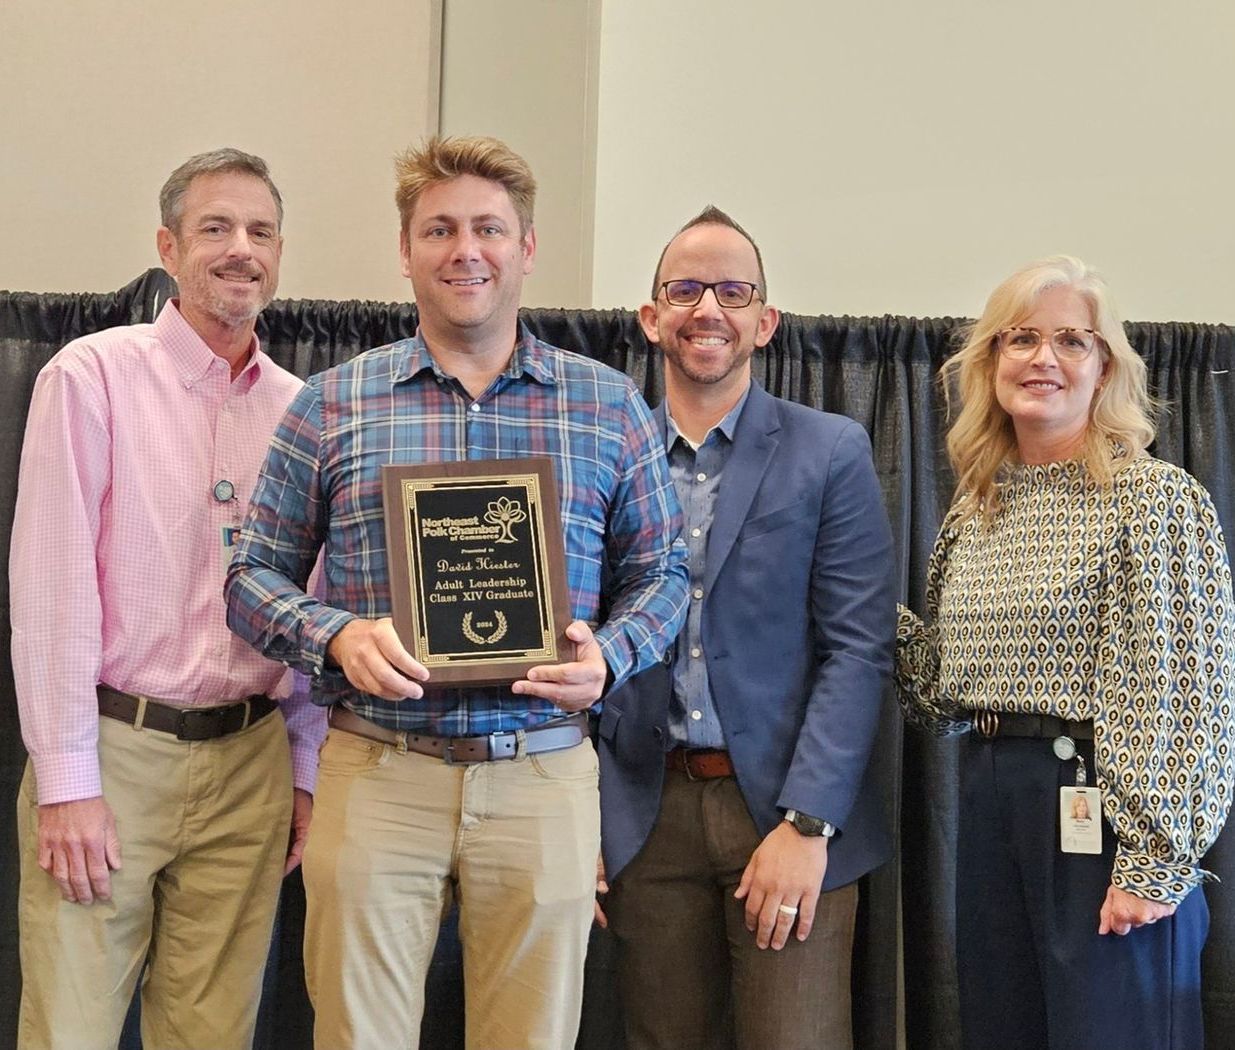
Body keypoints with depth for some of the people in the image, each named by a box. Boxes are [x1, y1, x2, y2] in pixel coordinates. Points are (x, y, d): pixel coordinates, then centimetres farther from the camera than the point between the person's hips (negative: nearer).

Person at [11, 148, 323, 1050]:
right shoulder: (93, 375, -5)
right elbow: (51, 586, -9)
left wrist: (305, 772, 10)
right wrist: (65, 781, -12)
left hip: (249, 763, 4)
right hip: (112, 748, -4)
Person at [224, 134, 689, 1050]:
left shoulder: (610, 406, 7)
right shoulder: (332, 405, 5)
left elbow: (660, 571, 10)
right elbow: (256, 576, 6)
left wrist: (607, 655, -10)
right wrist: (337, 636, -13)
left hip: (546, 777, 1)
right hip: (375, 774, 0)